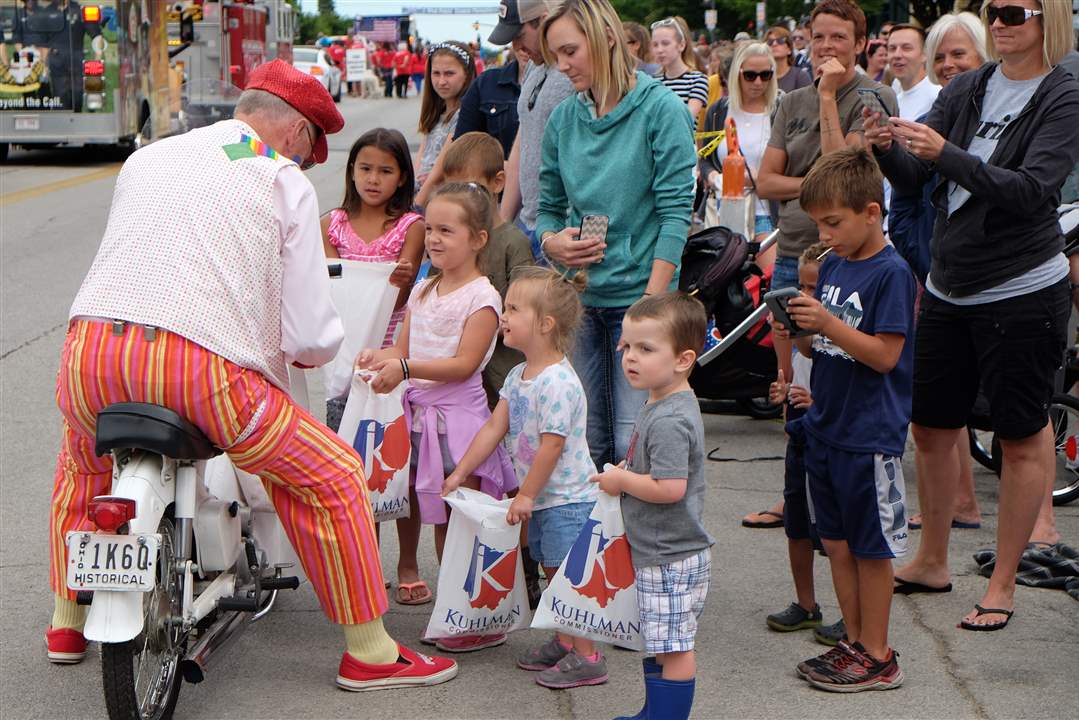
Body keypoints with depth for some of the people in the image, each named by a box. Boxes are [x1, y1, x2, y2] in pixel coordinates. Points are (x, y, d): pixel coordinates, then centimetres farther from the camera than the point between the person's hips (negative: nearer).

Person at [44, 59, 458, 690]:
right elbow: (311, 336, 5)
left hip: (89, 351, 6)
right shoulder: (286, 182, 10)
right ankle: (370, 652, 15)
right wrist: (314, 350, 29)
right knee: (331, 477, 11)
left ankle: (67, 625, 43)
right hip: (202, 365, -5)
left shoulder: (146, 158, 25)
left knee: (84, 461, 38)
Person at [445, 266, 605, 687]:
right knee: (552, 570, 17)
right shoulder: (518, 376, 7)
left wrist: (526, 496, -17)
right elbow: (494, 428, 11)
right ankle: (563, 642, 30)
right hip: (542, 496, 9)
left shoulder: (558, 382, -24)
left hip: (568, 498, -9)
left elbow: (551, 447, -23)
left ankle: (587, 658, 1)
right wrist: (460, 473, 10)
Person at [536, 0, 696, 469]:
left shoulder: (661, 109, -6)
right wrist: (551, 242, -6)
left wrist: (651, 304, -15)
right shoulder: (563, 119, 9)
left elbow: (675, 212, -10)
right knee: (583, 443, 8)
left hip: (639, 294, -5)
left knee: (633, 446, -6)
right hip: (578, 298, 5)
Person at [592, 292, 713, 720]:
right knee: (657, 644, 22)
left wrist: (622, 480, -16)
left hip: (671, 559, -11)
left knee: (673, 648, -2)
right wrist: (625, 475, 7)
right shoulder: (660, 406, 10)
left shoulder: (669, 421, -23)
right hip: (657, 552, 11)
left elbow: (670, 488, -30)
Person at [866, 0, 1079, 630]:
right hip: (950, 288, 6)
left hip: (1022, 291, -6)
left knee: (1023, 437, 4)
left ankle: (1003, 585, 14)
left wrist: (946, 154, -31)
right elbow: (914, 175, 1)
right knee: (932, 428, 13)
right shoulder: (967, 90, 7)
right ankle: (933, 561, 30)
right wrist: (889, 148, -21)